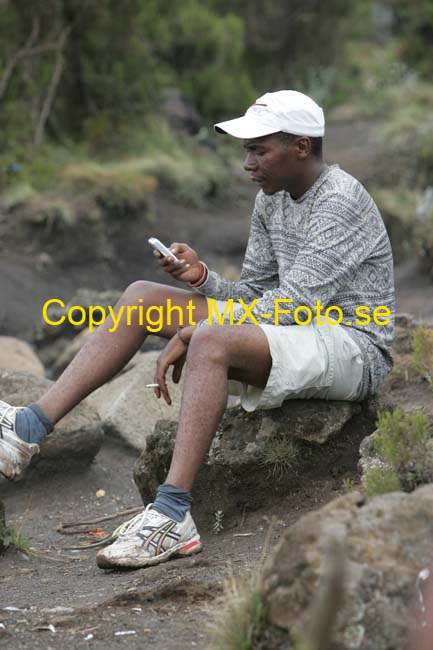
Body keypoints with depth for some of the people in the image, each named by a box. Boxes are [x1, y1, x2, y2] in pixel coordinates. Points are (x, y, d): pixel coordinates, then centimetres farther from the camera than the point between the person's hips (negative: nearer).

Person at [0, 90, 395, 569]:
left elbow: (294, 305, -23)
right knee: (141, 296, 0)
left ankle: (173, 516, -39)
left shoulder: (340, 202, -16)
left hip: (352, 348, -9)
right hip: (297, 332, 9)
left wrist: (188, 334, -21)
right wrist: (203, 278, -8)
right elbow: (254, 295, 14)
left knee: (211, 341, -37)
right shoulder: (271, 200, 12)